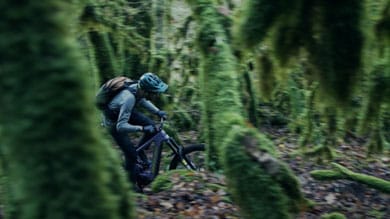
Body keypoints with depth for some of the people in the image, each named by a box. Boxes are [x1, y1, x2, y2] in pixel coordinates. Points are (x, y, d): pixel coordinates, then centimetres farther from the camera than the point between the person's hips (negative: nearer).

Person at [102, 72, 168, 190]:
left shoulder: (138, 88, -19)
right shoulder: (129, 99, -41)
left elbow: (142, 100, 6)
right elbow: (121, 126, -41)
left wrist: (158, 111, -3)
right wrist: (142, 128, -46)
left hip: (125, 111, 7)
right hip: (114, 122, -7)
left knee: (152, 126, -7)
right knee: (131, 154, -5)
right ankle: (131, 183, 17)